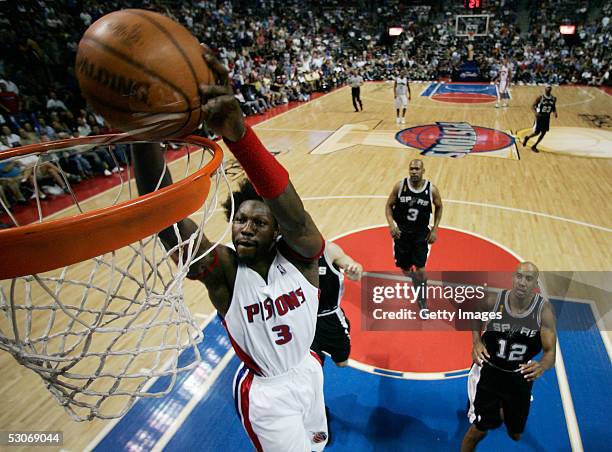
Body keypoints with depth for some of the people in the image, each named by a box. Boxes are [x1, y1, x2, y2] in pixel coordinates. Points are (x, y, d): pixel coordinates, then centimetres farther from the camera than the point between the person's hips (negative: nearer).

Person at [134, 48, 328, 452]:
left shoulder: (299, 254, -25)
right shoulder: (222, 270, -26)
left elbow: (293, 214, -49)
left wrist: (237, 132, -66)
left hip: (307, 371, 3)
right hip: (263, 393, -2)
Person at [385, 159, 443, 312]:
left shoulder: (432, 189, -13)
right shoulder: (400, 186, -13)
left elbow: (439, 208, 5)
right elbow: (389, 206, -2)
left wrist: (434, 229, -1)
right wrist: (391, 224, -18)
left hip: (421, 233, -1)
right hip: (402, 232, 1)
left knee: (420, 268, -5)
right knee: (404, 267, 10)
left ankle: (422, 301, 15)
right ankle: (415, 279, 45)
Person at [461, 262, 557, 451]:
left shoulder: (544, 310, -19)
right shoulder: (494, 301, -19)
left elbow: (551, 352, -19)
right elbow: (476, 317, 4)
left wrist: (542, 366, -42)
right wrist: (476, 342, -13)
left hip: (520, 377, 2)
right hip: (488, 371, -2)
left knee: (516, 434, 23)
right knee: (479, 430, 3)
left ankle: (503, 411, 57)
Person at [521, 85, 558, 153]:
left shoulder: (554, 99, 2)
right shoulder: (540, 98, -12)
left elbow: (554, 107, 13)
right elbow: (534, 105, -9)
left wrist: (555, 112, -7)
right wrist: (536, 112, -28)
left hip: (547, 117, 5)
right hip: (539, 116, -5)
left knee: (543, 132, 2)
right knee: (536, 132, -5)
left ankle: (534, 146, 13)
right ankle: (527, 138, 27)